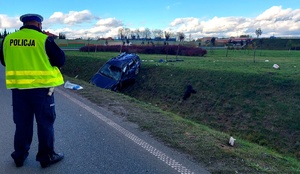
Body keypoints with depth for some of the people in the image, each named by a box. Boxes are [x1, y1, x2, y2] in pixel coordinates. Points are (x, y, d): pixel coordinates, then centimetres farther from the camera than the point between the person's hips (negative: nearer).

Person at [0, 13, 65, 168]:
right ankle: (46, 157, 15)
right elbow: (60, 60, -4)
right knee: (45, 123, 7)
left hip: (18, 87, 5)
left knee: (22, 123, 16)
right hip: (41, 87, -4)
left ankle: (19, 156, 27)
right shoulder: (44, 39, -10)